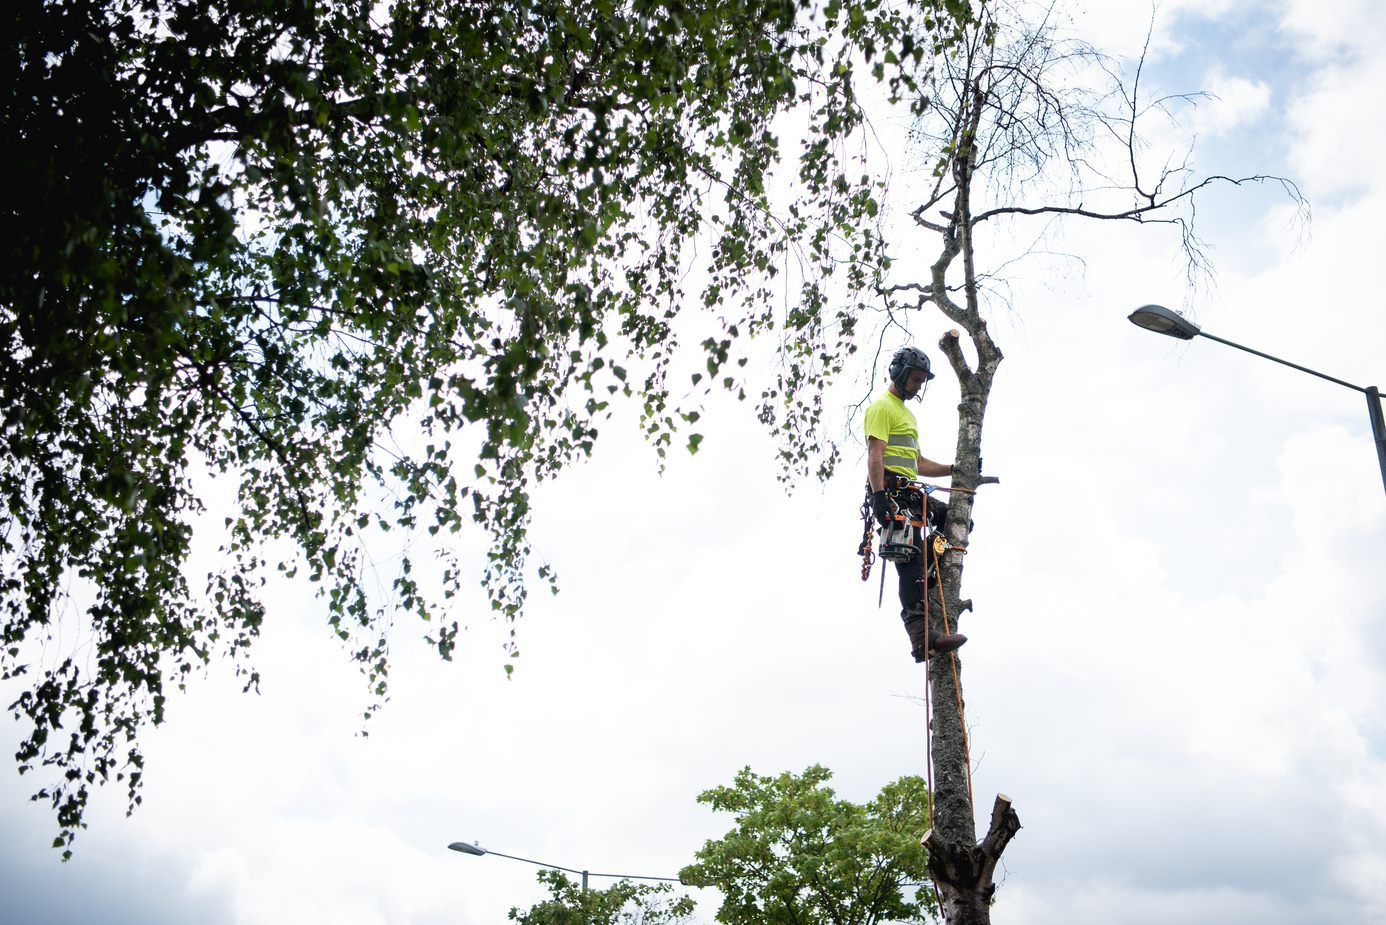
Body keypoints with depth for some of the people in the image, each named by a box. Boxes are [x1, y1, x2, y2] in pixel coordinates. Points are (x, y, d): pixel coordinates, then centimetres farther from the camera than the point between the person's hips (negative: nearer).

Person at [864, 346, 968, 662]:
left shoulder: (907, 414, 30)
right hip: (891, 493, -10)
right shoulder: (882, 407, -3)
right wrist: (879, 496, -27)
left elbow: (918, 464, 31)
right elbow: (875, 455, -16)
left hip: (909, 494, 10)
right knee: (911, 560, -19)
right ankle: (922, 638, -28)